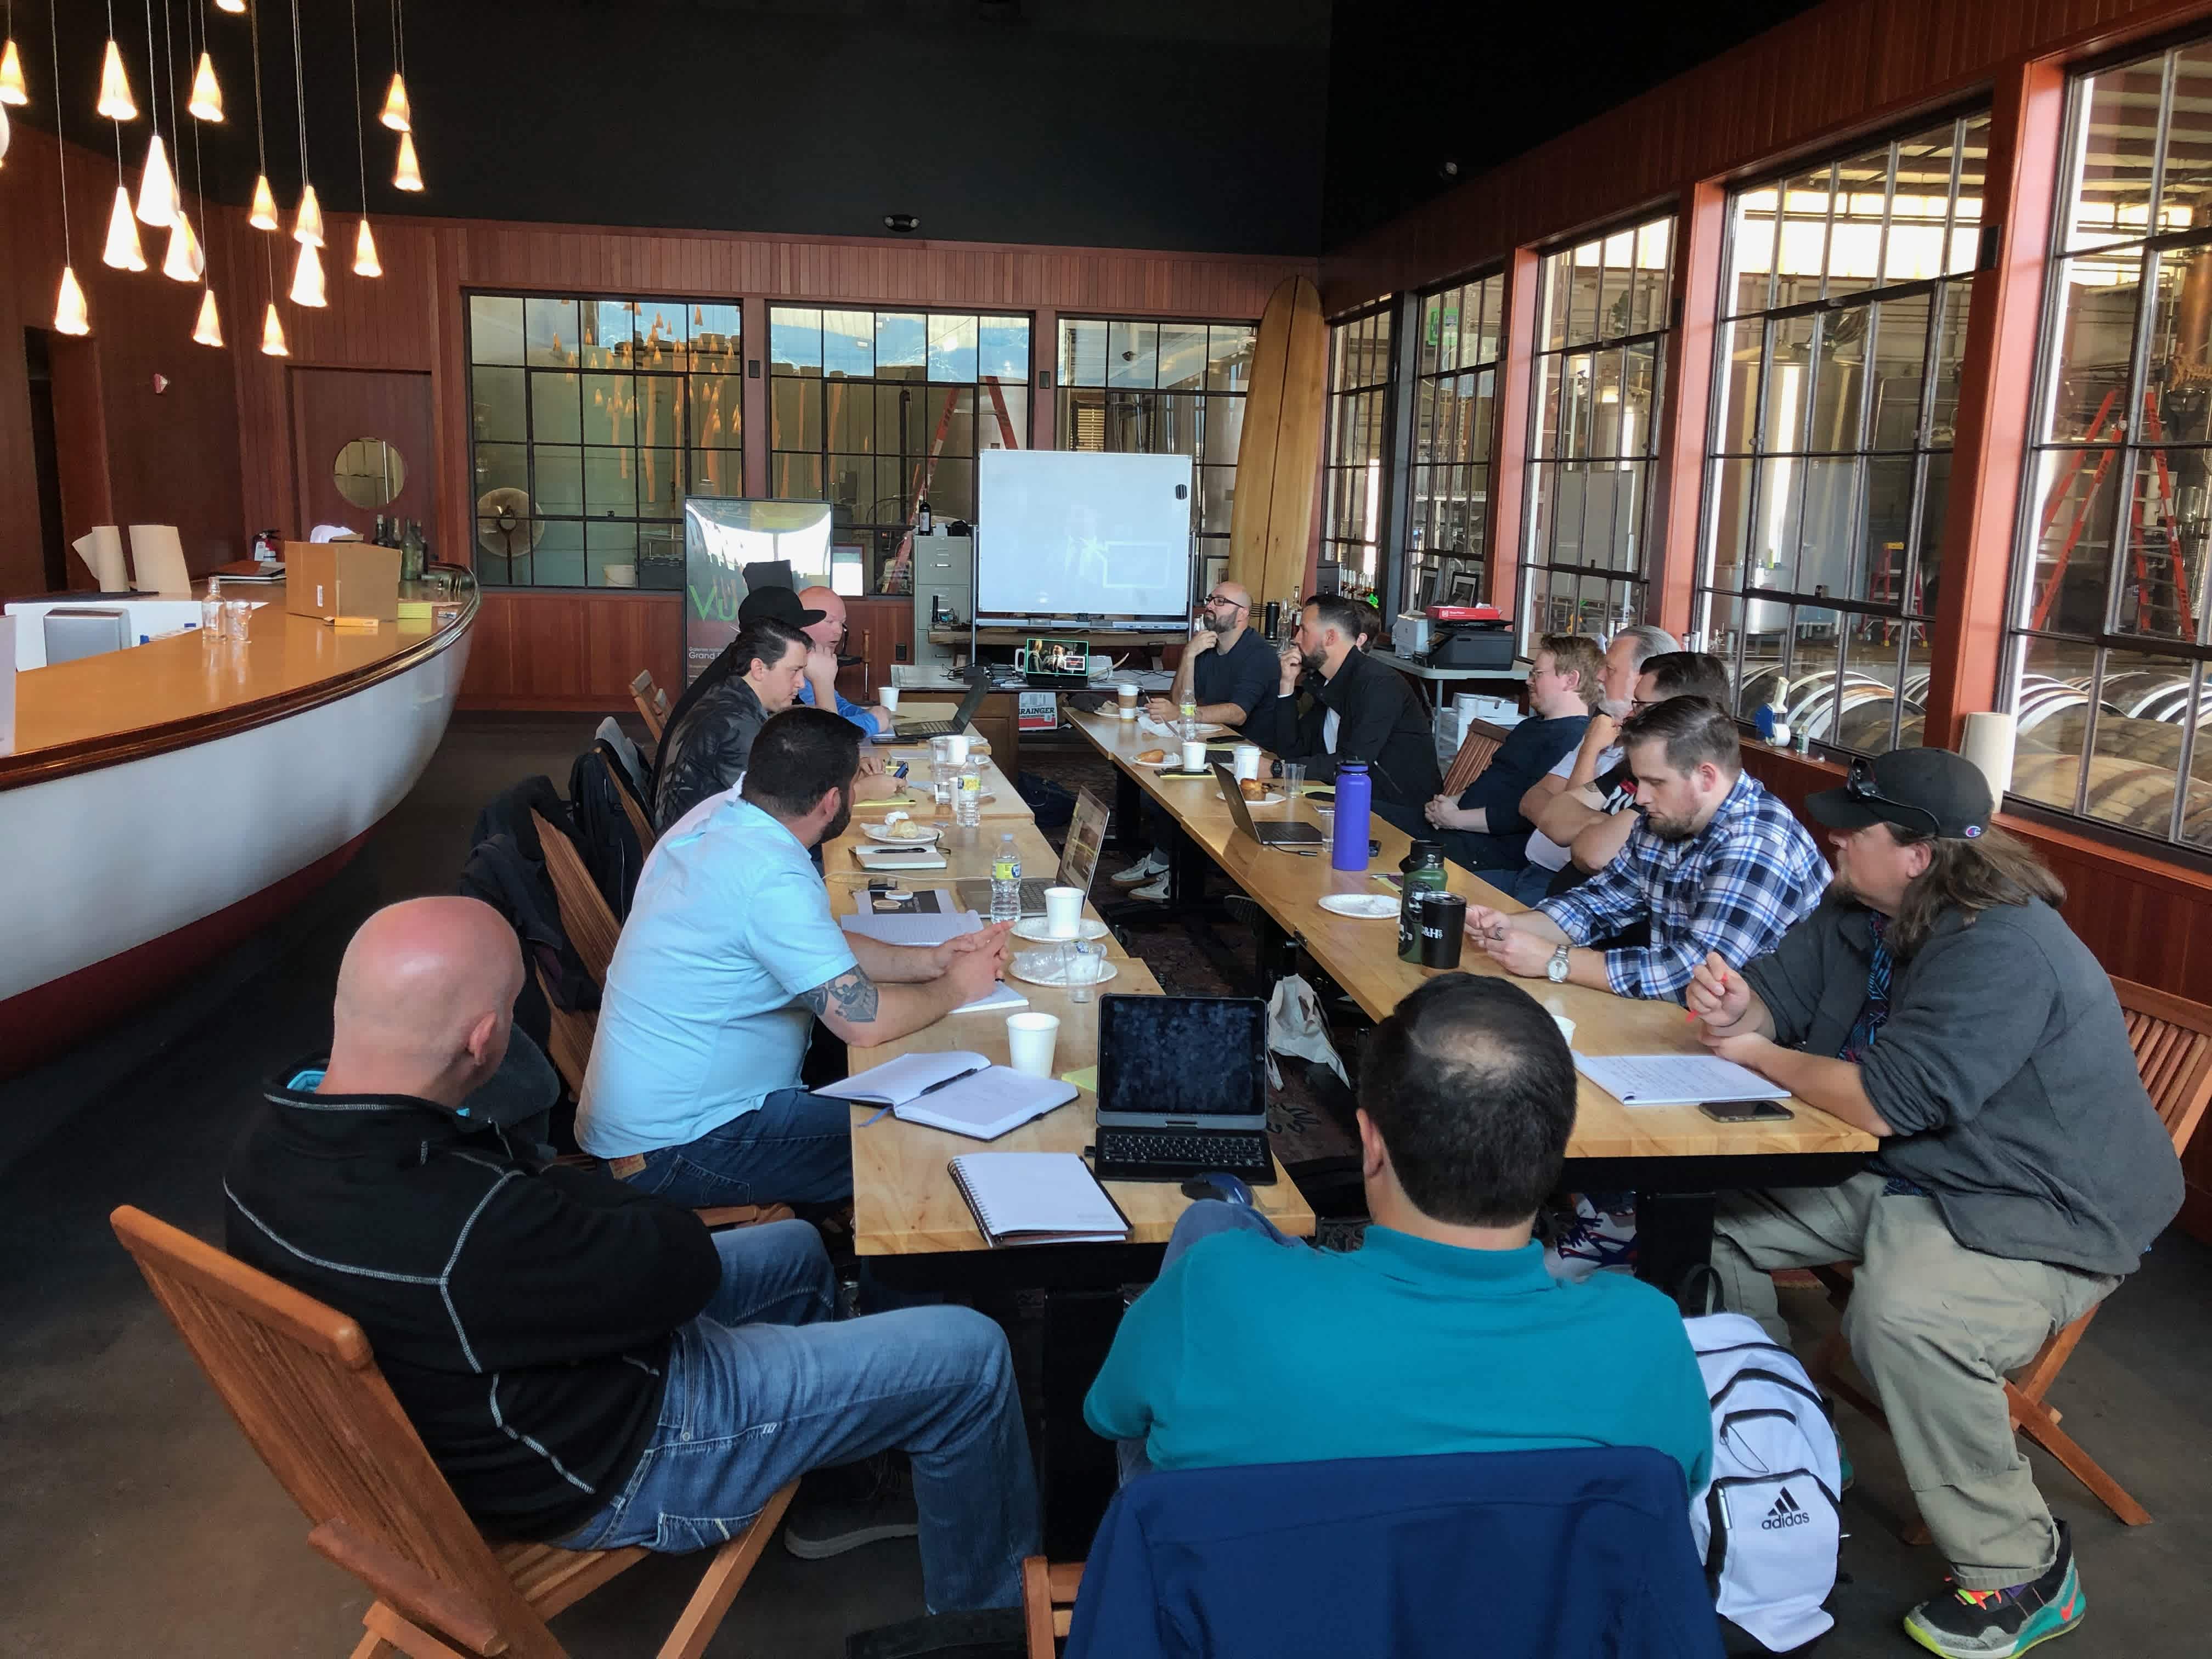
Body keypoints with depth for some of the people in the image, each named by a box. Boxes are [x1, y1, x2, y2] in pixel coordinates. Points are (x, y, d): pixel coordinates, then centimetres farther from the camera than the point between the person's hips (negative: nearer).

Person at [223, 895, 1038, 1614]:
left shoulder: (277, 1135, -13)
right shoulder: (466, 1233, -41)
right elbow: (684, 1262, -25)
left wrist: (538, 1185, -12)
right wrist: (556, 1186, -10)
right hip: (604, 1462, -9)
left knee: (795, 1250, 25)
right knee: (969, 1354, -1)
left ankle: (823, 1492, 43)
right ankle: (983, 1603, 25)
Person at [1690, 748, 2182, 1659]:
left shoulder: (2003, 951, -27)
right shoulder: (1858, 912, 2)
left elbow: (1884, 1104, -32)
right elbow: (1777, 994, 7)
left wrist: (1754, 1054, -18)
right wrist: (1736, 1007, -18)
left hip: (2041, 1212, -9)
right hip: (1899, 1174, 9)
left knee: (1899, 1318, -36)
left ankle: (2022, 1574, -12)